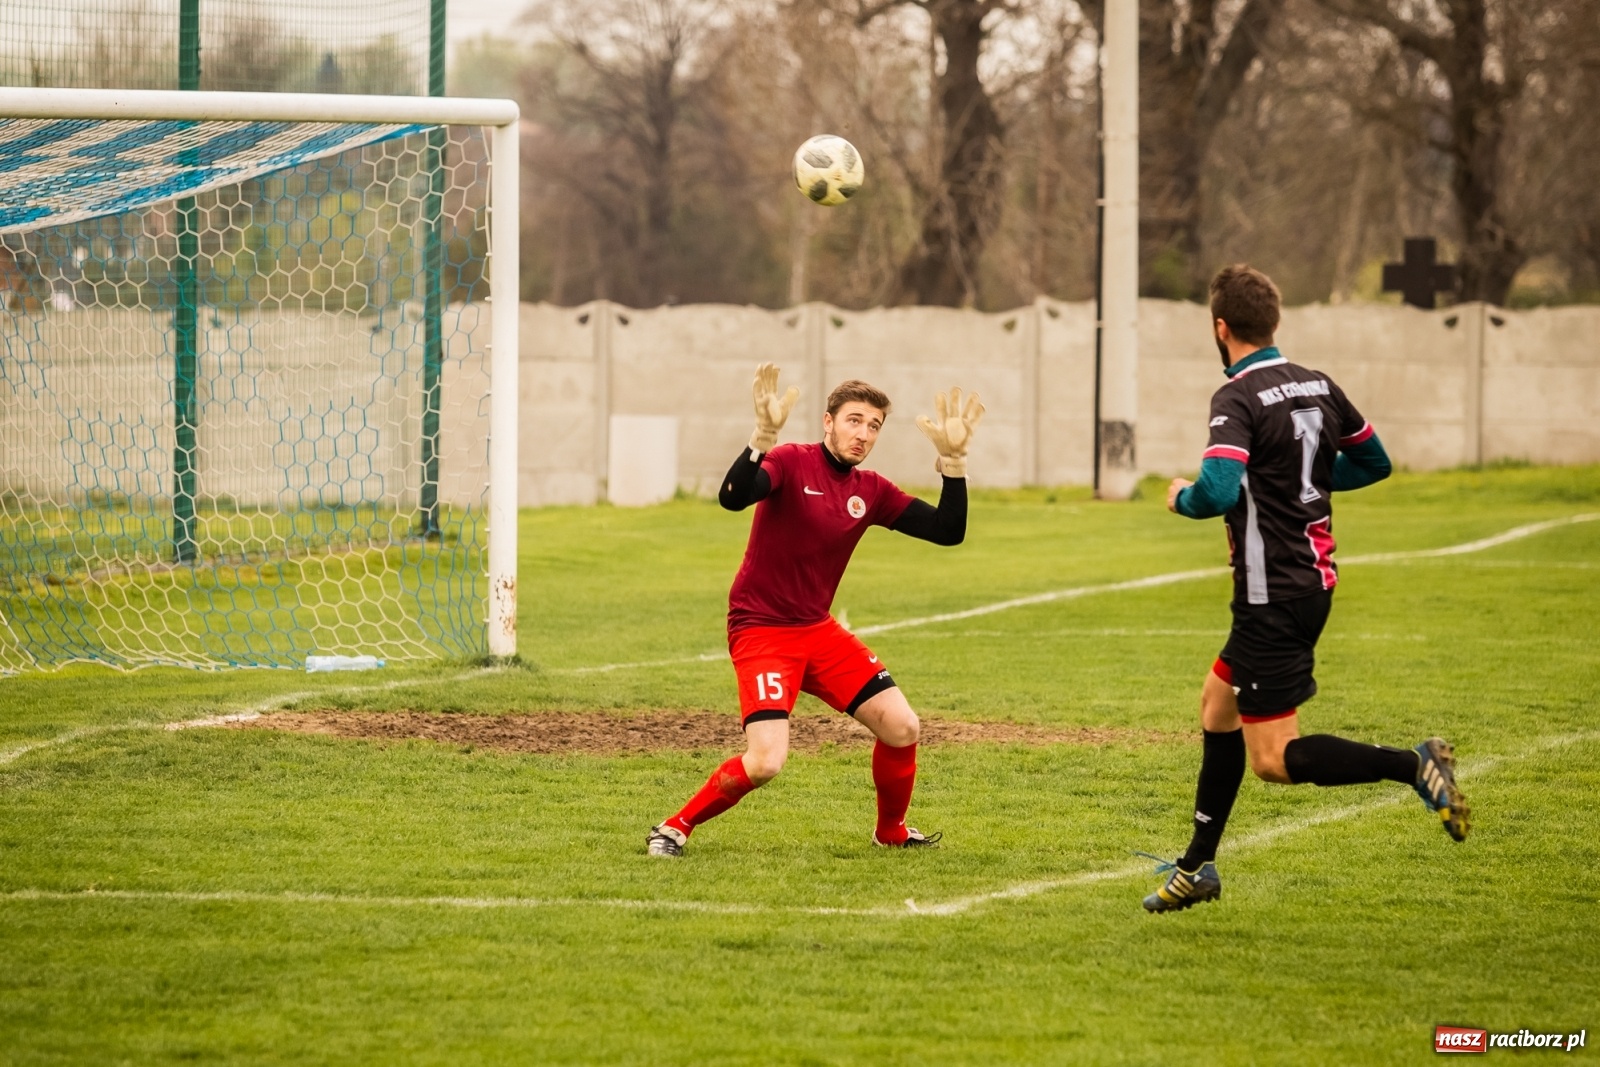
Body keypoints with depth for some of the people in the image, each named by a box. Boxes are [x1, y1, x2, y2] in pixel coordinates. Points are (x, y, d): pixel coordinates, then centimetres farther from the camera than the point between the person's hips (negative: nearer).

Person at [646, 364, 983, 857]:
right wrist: (764, 434, -45)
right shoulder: (791, 463, -13)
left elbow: (948, 531, 3)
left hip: (818, 631, 7)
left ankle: (891, 830, 26)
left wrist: (953, 458, -6)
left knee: (902, 728, 1)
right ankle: (675, 828, 0)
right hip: (761, 630, -7)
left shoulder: (872, 491, 5)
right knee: (765, 761, -21)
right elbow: (733, 497, -32)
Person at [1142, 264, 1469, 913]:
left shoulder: (1238, 399, -17)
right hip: (1314, 584, 9)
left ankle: (1413, 766, -21)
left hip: (1273, 600, -9)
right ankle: (1197, 867, 28)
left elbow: (1216, 493, -29)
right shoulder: (1318, 386, 7)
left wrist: (1181, 497, -7)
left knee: (1274, 759, -6)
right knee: (1217, 702, 22)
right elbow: (1374, 463, 18)